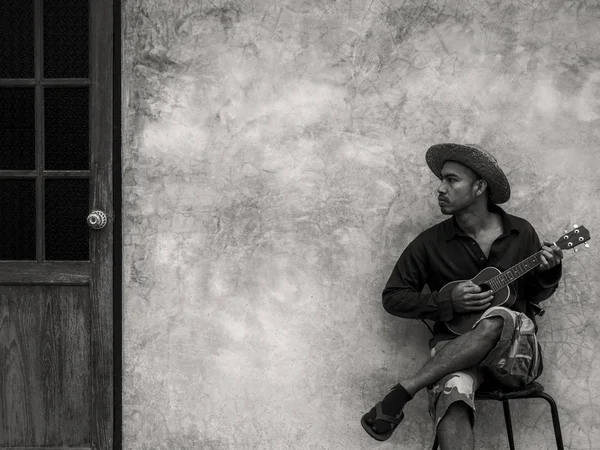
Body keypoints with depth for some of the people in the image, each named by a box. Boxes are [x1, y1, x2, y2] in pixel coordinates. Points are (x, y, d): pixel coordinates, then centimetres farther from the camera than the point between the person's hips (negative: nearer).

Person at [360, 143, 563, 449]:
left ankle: (400, 394, -30)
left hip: (517, 354, 1)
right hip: (455, 349, -1)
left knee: (496, 320, -37)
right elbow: (392, 297, 7)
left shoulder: (521, 232, 8)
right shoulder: (430, 243, 4)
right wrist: (448, 301, -8)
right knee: (451, 392, -38)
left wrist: (547, 272, -6)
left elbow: (535, 295, 18)